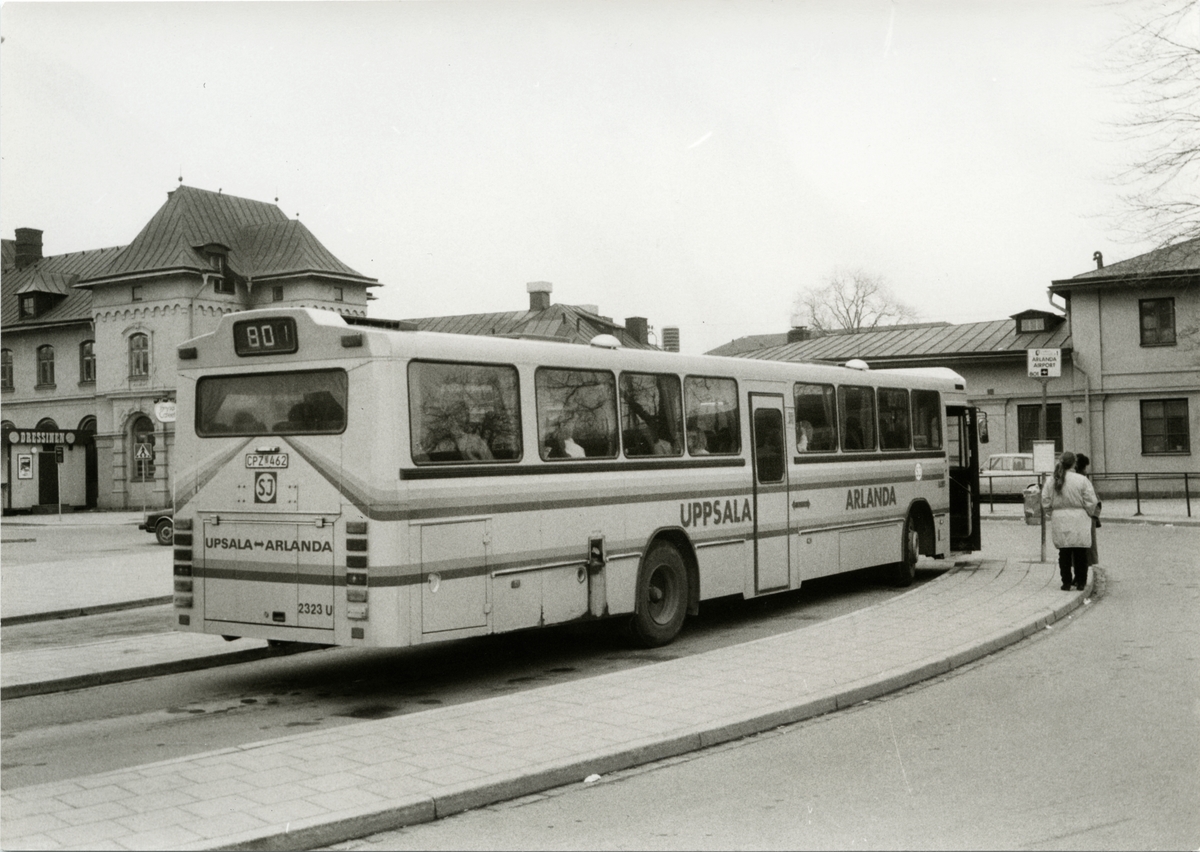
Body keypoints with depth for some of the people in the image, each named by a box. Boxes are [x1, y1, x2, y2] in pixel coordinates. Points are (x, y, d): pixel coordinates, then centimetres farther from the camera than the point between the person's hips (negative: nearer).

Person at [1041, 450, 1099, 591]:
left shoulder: (1050, 481, -1)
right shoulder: (1082, 480, -9)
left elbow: (1046, 502, 2)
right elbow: (1091, 502, -6)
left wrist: (1051, 514, 16)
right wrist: (1089, 514, 11)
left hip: (1059, 521, 2)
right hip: (1079, 520, -2)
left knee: (1064, 553, 8)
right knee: (1080, 553, 8)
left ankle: (1066, 582, 9)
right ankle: (1081, 582, 13)